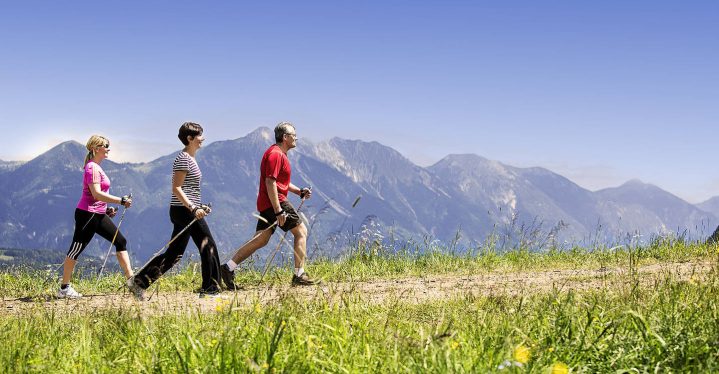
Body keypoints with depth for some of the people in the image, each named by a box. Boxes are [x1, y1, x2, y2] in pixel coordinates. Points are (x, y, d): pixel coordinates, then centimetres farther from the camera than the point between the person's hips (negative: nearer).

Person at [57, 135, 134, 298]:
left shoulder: (96, 167, 15)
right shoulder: (92, 168, -15)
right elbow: (97, 194, -24)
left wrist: (107, 208, 15)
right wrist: (121, 201, -22)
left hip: (98, 214, 10)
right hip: (87, 214, -10)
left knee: (120, 241, 6)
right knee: (76, 250, -2)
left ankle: (130, 278, 5)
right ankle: (64, 288, 6)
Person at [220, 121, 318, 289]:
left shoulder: (280, 154, 21)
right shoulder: (276, 154, -14)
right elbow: (270, 182, -22)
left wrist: (299, 191, 19)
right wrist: (278, 211, -25)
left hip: (267, 204, 10)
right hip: (275, 202, -10)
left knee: (261, 240, 6)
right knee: (301, 231, -3)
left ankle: (228, 268, 2)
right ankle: (299, 275, -2)